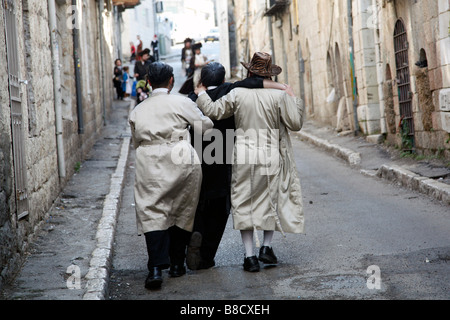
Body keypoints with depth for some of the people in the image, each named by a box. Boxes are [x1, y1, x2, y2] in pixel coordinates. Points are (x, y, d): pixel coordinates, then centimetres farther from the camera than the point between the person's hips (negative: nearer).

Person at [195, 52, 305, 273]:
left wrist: (201, 94, 16)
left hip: (244, 157, 0)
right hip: (271, 156, 0)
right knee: (273, 200, 18)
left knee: (245, 204, 6)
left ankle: (250, 256, 3)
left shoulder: (237, 94, -2)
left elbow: (214, 111, -1)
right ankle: (266, 247, 11)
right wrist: (293, 100, 10)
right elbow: (295, 123, -3)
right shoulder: (279, 96, -3)